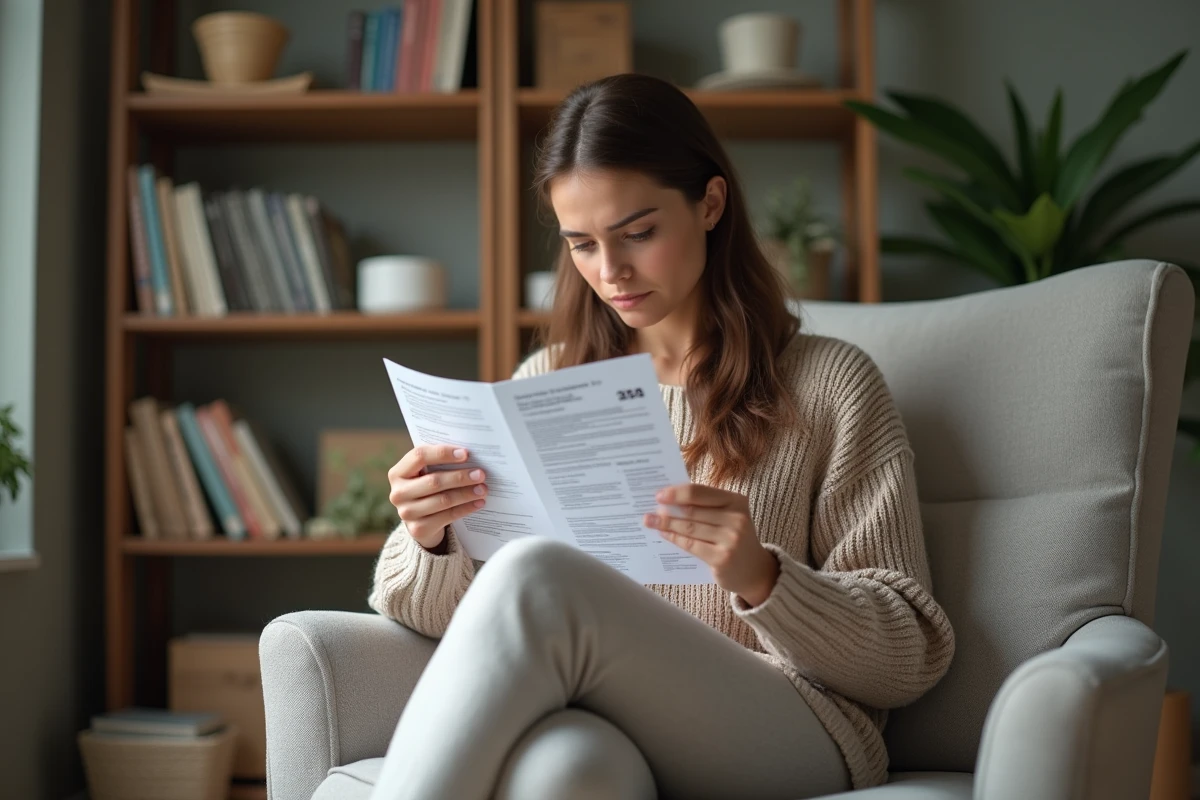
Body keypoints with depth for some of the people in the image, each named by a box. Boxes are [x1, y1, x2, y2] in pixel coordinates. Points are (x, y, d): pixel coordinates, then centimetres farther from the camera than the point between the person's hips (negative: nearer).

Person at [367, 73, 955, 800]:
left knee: (535, 577, -32)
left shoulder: (829, 384, 9)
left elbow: (909, 659, 5)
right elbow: (437, 615, 18)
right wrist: (430, 542, -6)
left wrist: (761, 577, -15)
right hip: (588, 725, 2)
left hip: (788, 734, -2)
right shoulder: (546, 385, 19)